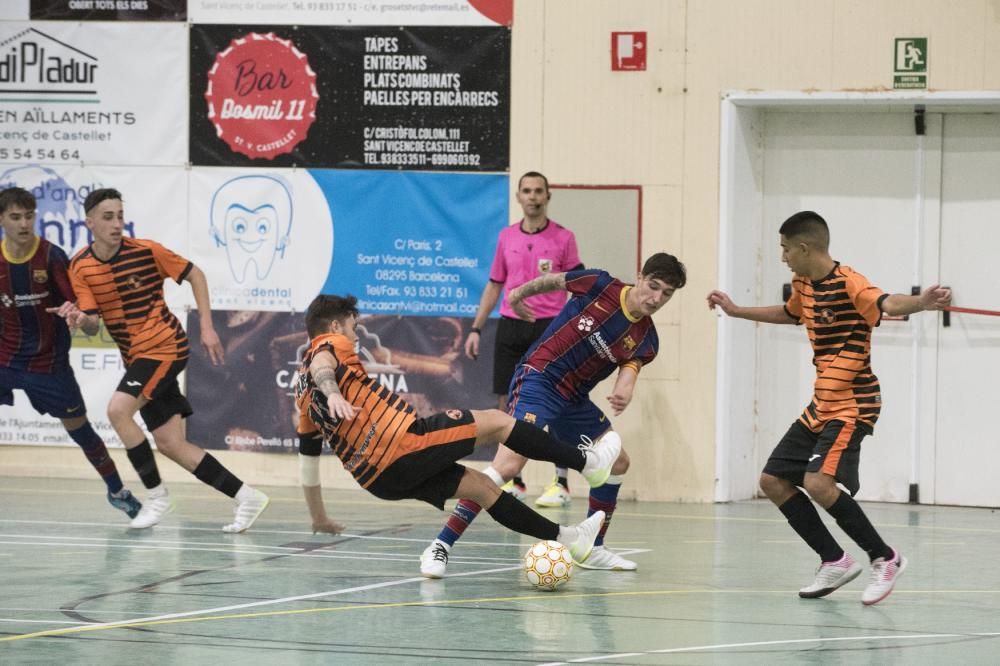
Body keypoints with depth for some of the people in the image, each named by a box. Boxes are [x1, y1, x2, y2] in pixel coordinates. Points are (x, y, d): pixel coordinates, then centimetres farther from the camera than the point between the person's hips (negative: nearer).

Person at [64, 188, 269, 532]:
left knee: (118, 409, -24)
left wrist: (207, 327, -4)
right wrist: (82, 320, -28)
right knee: (171, 445, 2)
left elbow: (194, 274, 0)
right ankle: (246, 497, 11)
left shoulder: (146, 251, -12)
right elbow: (93, 324, -4)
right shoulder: (80, 267, -2)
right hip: (136, 357, 6)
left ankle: (156, 495, -10)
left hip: (164, 346, -6)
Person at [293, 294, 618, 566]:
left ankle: (566, 537, 23)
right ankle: (586, 462, 14)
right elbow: (322, 364, -26)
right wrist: (333, 392, -48)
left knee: (480, 485, 20)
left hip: (377, 478, 9)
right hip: (403, 444, -9)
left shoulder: (303, 389, 21)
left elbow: (307, 456, 26)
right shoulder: (332, 344, 0)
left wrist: (319, 517, 34)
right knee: (496, 421, 6)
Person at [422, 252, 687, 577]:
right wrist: (519, 294, 18)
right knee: (509, 463, -23)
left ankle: (593, 549, 29)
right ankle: (440, 547, -24)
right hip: (538, 379, -7)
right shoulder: (601, 286, -11)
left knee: (617, 462, 12)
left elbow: (629, 367, -15)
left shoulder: (646, 340, 1)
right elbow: (553, 280, 6)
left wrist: (624, 389, -38)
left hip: (573, 398, 7)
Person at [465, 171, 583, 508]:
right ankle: (513, 482, 12)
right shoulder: (507, 237, 11)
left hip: (549, 328, -4)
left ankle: (561, 483, -1)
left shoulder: (563, 238, 0)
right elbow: (494, 286, 17)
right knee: (507, 405, 3)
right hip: (510, 326, 4)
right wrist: (475, 329, 12)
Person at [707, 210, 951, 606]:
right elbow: (789, 314, 32)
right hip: (820, 406, 10)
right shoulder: (804, 285, 9)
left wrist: (920, 303, -60)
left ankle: (885, 559, -11)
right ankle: (835, 562, 17)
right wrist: (736, 311, 41)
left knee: (818, 483, -27)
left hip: (852, 406, -10)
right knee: (773, 481, 9)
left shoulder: (847, 284, -19)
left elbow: (887, 304, -39)